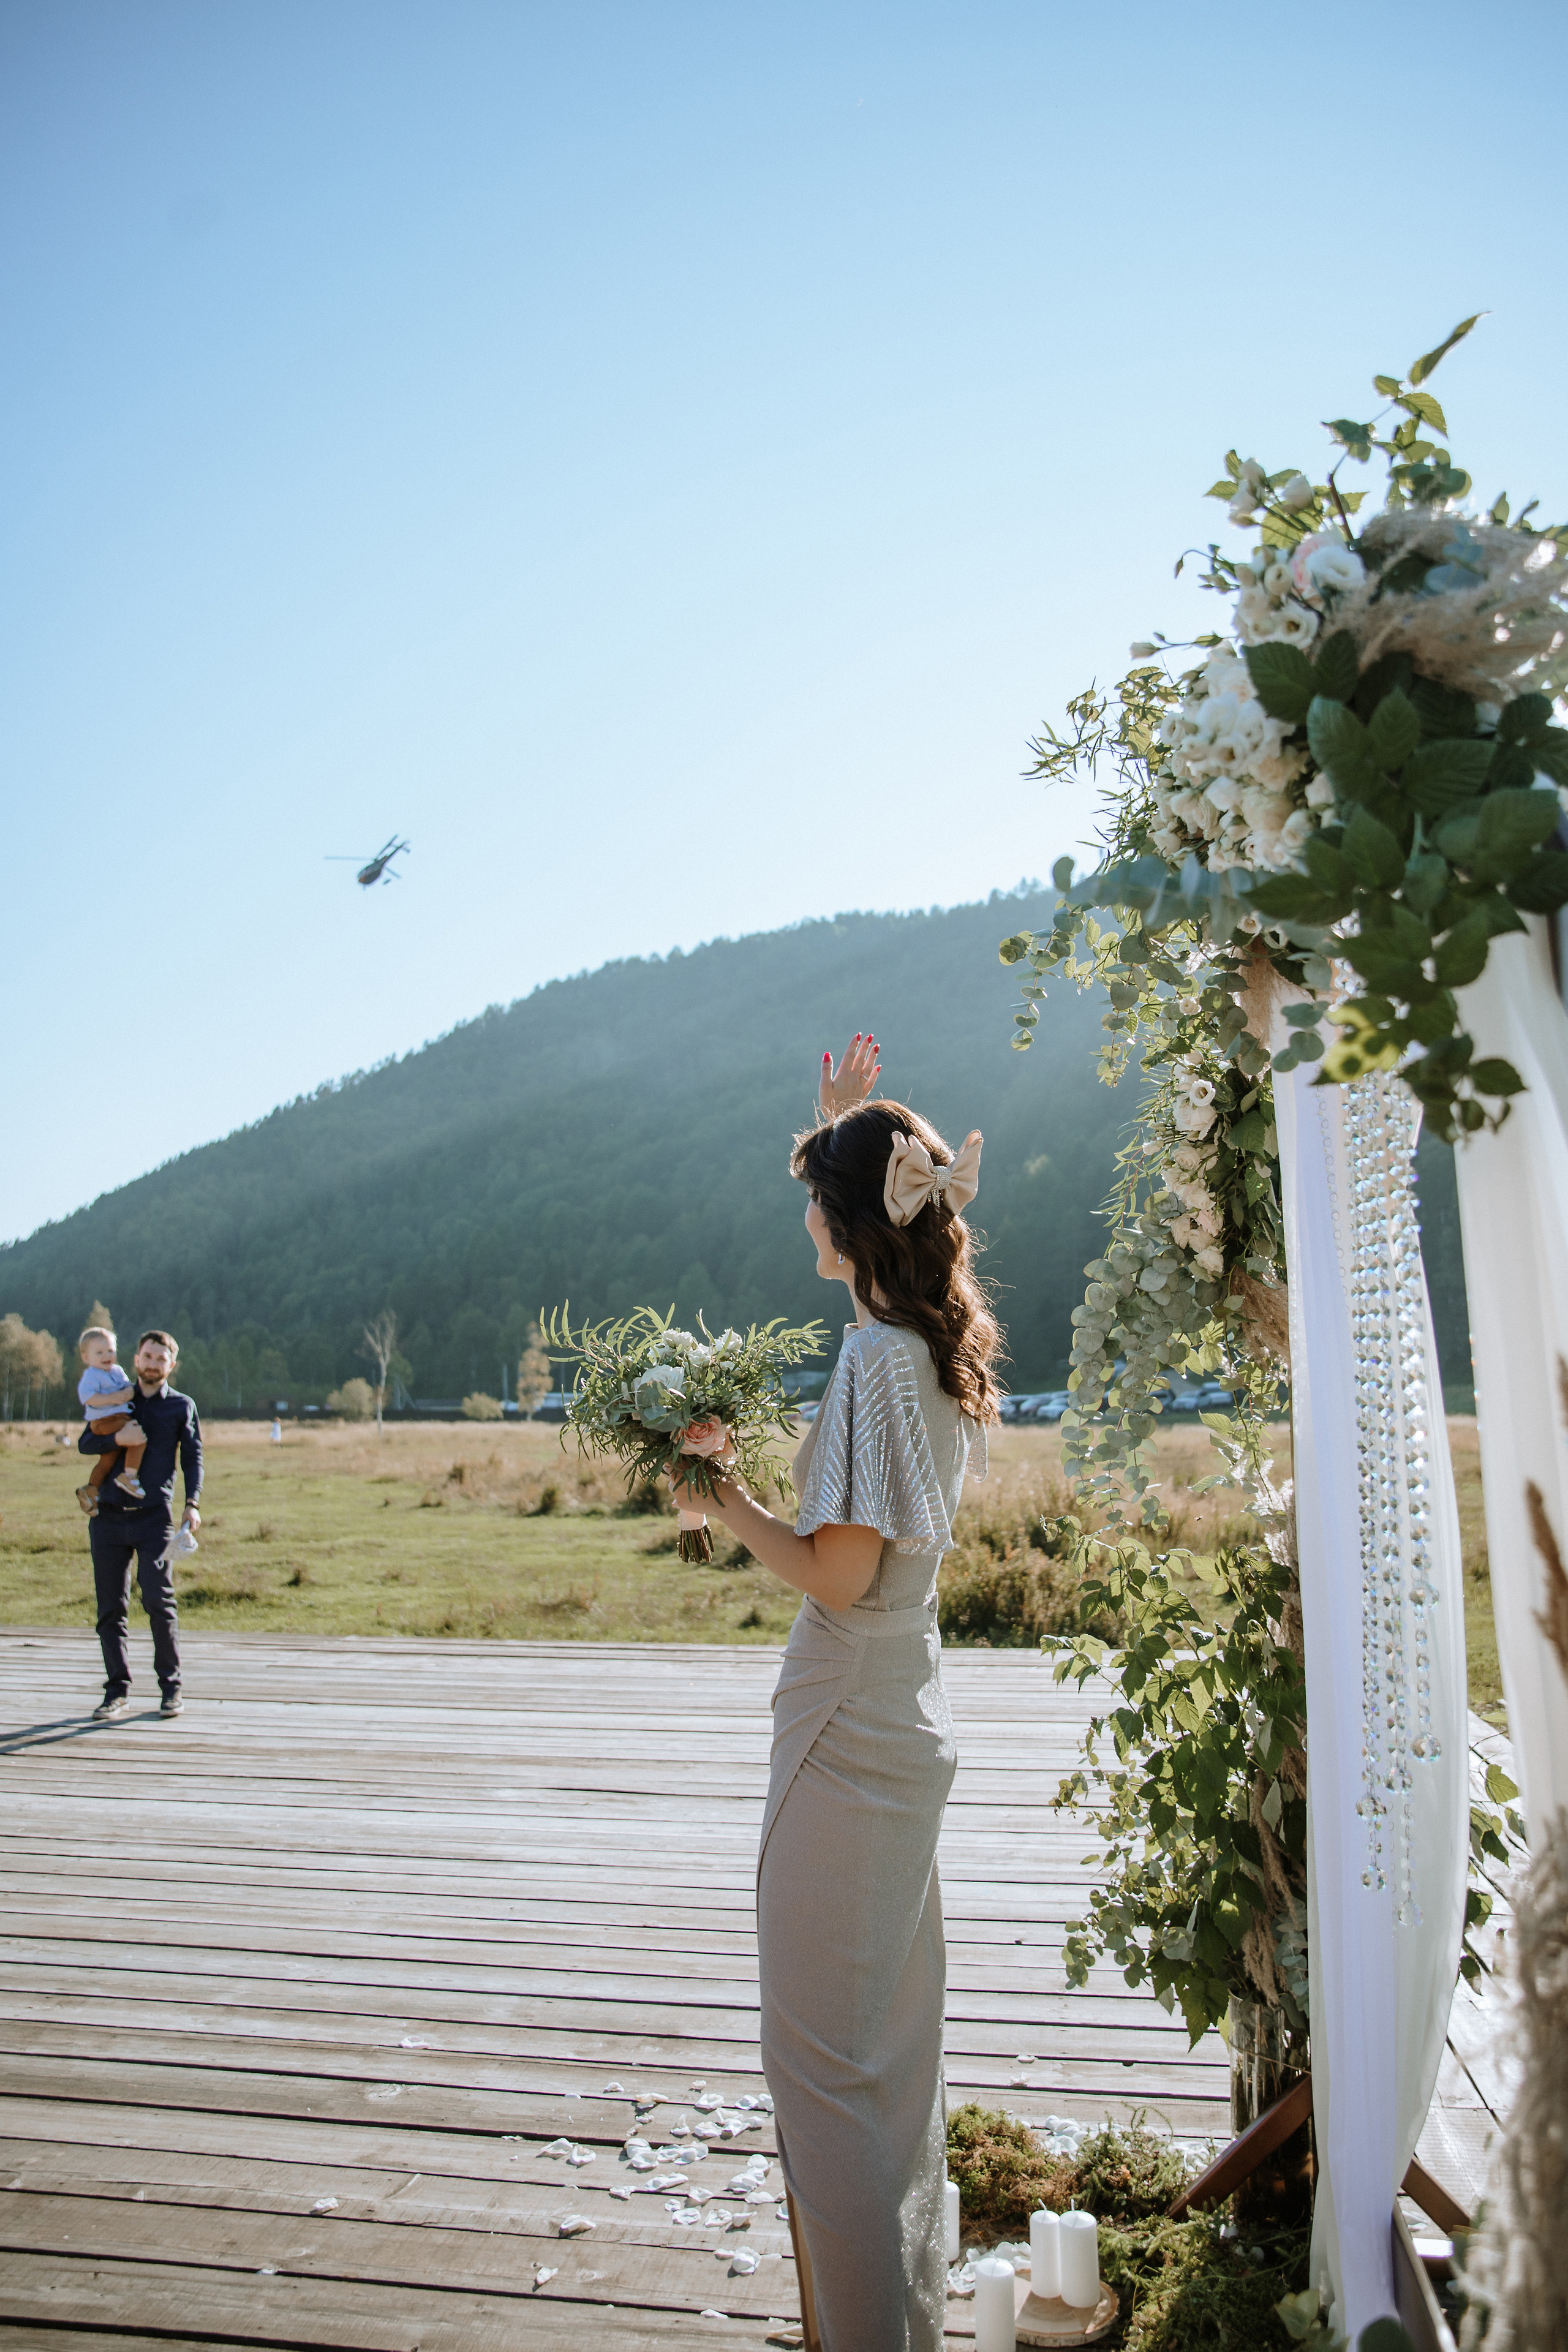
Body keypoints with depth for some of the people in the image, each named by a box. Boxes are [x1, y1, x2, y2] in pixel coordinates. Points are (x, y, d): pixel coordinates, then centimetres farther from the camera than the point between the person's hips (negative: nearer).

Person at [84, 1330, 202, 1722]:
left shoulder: (181, 1406, 11)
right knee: (111, 1606, 3)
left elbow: (193, 1459, 10)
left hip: (154, 1516, -2)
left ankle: (171, 1687, -2)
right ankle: (117, 1690, 11)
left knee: (158, 1598, -12)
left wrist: (192, 1504, -5)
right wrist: (116, 1437, -14)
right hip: (108, 1514, 3)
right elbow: (86, 1444, 7)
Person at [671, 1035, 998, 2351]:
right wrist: (846, 1130, 28)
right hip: (910, 1723, 10)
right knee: (895, 2036, 22)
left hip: (850, 1739, -10)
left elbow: (837, 1574, -24)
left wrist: (725, 1501, -12)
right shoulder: (945, 1346, 4)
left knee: (823, 2047, 4)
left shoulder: (875, 1357, -22)